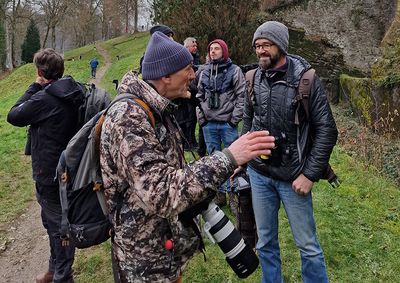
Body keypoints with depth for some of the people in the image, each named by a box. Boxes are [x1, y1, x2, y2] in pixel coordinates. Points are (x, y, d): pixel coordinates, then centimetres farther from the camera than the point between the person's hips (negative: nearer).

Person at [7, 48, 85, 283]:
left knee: (58, 225, 5)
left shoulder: (45, 98, -23)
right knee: (54, 220, 23)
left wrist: (35, 87, -5)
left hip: (50, 174, -8)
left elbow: (13, 116, -9)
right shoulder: (73, 93, 2)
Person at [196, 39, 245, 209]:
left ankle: (232, 194, 16)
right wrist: (201, 117, 5)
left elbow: (242, 96, -5)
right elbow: (200, 96, 15)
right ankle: (219, 193, 23)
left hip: (228, 123, -4)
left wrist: (235, 118, -10)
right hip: (208, 124, 4)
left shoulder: (234, 71, -2)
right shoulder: (204, 72, 10)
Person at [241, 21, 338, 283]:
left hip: (292, 177, -4)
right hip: (259, 174, 4)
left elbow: (327, 130, -10)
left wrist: (310, 174, -13)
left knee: (307, 244, 8)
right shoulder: (254, 79, 2)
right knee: (266, 241, 16)